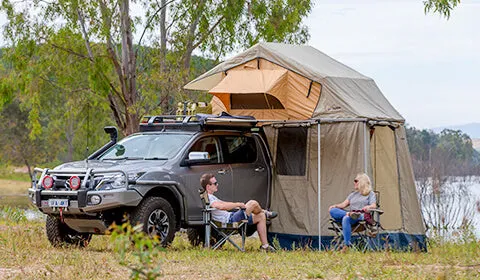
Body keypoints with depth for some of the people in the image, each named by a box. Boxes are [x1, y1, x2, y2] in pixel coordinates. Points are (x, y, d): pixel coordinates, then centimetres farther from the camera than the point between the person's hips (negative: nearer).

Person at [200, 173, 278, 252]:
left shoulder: (211, 197, 19)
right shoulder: (208, 198, -17)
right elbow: (222, 206, -33)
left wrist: (238, 206, 16)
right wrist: (238, 204, -22)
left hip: (230, 216, 11)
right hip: (229, 220, -11)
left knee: (261, 217, 11)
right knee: (253, 203, -12)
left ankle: (265, 245, 12)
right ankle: (266, 213, 24)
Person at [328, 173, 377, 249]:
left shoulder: (370, 194, 15)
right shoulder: (353, 194, 32)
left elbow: (374, 206, -1)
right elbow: (344, 204, 20)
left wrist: (368, 207, -25)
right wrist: (335, 206, 0)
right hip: (352, 215, 6)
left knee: (346, 219, -40)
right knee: (332, 211, -21)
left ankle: (347, 244, -44)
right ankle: (349, 214, -45)